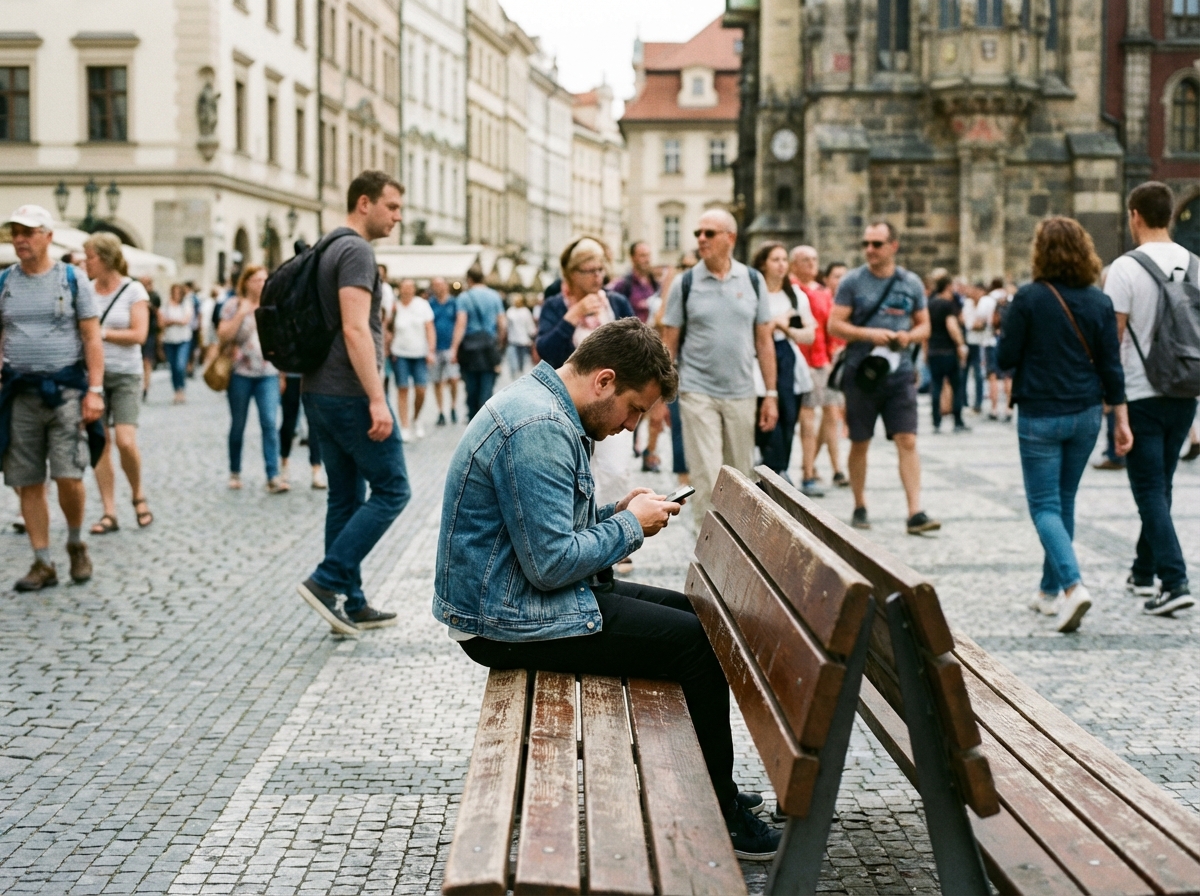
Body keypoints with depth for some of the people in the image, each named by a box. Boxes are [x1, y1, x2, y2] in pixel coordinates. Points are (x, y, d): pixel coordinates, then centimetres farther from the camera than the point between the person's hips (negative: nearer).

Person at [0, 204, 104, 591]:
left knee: (69, 477, -11)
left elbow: (92, 338, 0)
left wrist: (95, 389, -8)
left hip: (66, 389, -3)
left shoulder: (73, 280, 2)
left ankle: (75, 543, 15)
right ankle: (43, 563, 12)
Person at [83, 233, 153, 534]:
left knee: (125, 441, -14)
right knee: (99, 444, 1)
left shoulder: (134, 291, -3)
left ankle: (138, 495, 12)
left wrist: (102, 333, -11)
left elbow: (139, 335, -10)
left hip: (125, 375, -3)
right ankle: (109, 513, 7)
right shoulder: (86, 290, 5)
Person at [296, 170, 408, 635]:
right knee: (391, 489, -1)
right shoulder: (356, 251, -13)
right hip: (350, 394, -10)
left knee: (346, 497, 11)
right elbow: (355, 329, -23)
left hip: (320, 392, 10)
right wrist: (377, 399, -26)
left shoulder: (328, 249, 17)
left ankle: (351, 605, 15)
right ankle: (326, 580, -6)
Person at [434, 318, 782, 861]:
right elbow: (552, 563, -26)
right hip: (505, 621, -11)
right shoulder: (539, 428, -24)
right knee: (699, 643, -8)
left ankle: (713, 790, 26)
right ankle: (716, 814, 8)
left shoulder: (545, 406, 11)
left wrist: (617, 512, 5)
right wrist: (630, 525, -11)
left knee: (686, 610, 17)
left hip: (510, 595, 11)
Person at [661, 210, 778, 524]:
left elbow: (764, 340, 7)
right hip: (697, 393, -2)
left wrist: (771, 394, 3)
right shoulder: (685, 283, 0)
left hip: (741, 395, 2)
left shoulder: (752, 280, 4)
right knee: (706, 478, -7)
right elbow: (669, 343, 2)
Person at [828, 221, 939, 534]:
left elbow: (925, 325, 12)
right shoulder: (852, 282, 0)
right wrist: (869, 334, -17)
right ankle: (860, 508, 22)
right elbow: (834, 324, -3)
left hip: (899, 372, 1)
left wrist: (909, 336, -10)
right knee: (860, 444, 7)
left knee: (907, 441, -8)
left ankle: (915, 513, -9)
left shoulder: (911, 283, 6)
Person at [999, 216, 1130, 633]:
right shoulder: (1099, 302, 0)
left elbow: (1006, 357, -9)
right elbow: (1110, 365, 1)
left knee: (1044, 505, 0)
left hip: (1040, 416, -5)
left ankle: (1073, 586, -20)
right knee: (1064, 501, 17)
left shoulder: (1029, 299, -12)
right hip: (1086, 414, 5)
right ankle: (1050, 591, 26)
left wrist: (1007, 326, 11)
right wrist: (1122, 420, 7)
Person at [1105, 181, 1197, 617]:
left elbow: (1112, 335, -13)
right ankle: (1144, 571, 30)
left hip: (1141, 396, -6)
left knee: (1150, 490, -3)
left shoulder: (1126, 268, -13)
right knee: (1160, 486, 18)